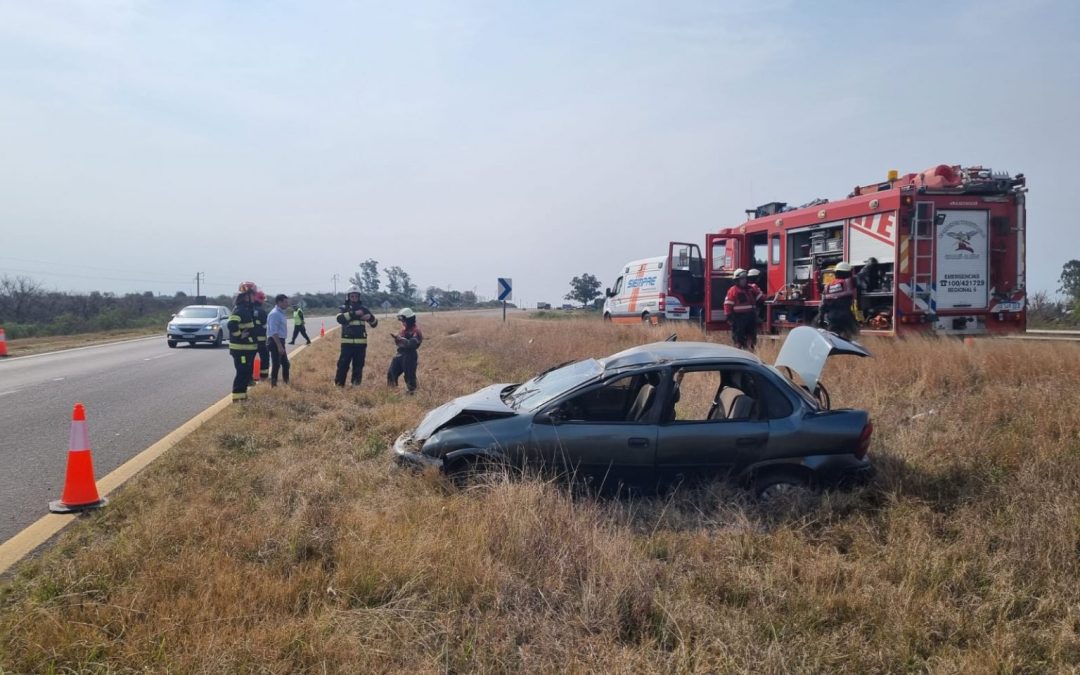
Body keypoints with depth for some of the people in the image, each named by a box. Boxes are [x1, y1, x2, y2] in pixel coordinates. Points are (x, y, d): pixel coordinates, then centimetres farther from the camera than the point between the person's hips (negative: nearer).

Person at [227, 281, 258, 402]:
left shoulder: (246, 309, 15)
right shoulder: (240, 310, -18)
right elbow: (231, 324, -33)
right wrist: (239, 335, -23)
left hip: (247, 348, 10)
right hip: (241, 348, -10)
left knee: (246, 373, 18)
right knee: (242, 373, -7)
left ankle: (243, 395, 28)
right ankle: (237, 398, -4)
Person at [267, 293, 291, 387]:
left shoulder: (280, 313, 14)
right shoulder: (275, 314, -17)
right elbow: (273, 332, -23)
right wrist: (279, 346, -26)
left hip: (280, 341, 10)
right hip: (275, 342, -10)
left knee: (285, 363, 14)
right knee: (276, 364, -6)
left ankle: (286, 383, 22)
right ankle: (273, 384, 0)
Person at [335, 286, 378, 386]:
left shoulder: (363, 309, 11)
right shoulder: (343, 308, 4)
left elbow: (375, 324, 10)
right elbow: (340, 319, -19)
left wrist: (370, 317, -12)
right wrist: (354, 313, -28)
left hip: (361, 343, 2)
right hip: (347, 342, -2)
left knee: (358, 365, 6)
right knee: (343, 364, -2)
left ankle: (356, 385, 15)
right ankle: (338, 385, 6)